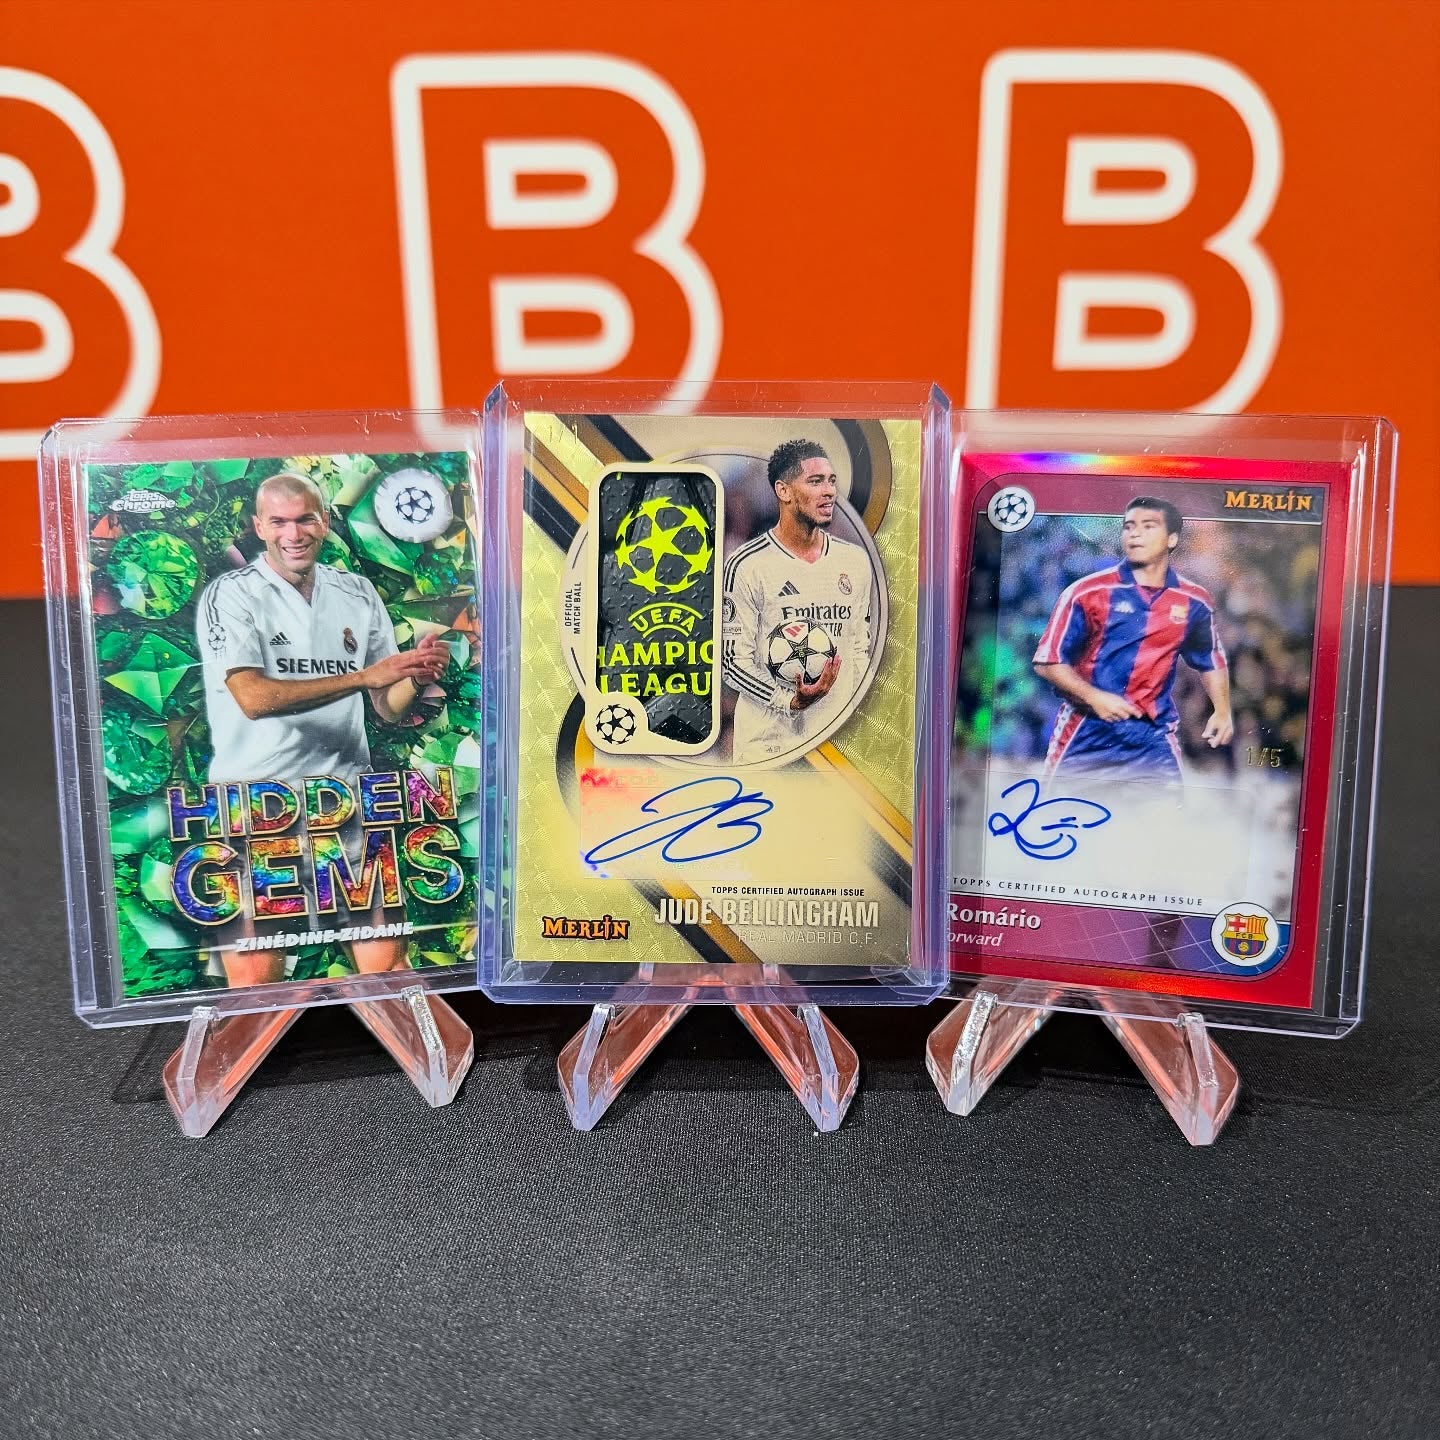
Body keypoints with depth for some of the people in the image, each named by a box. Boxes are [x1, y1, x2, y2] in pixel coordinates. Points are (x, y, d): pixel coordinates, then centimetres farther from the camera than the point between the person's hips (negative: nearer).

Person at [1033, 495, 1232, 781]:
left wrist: (1222, 711, 10)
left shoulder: (1193, 602, 5)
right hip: (1085, 734, -2)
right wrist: (1094, 697, -19)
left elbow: (1211, 661, 22)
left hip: (1154, 737, 2)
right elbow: (1048, 661, -6)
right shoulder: (1088, 591, -7)